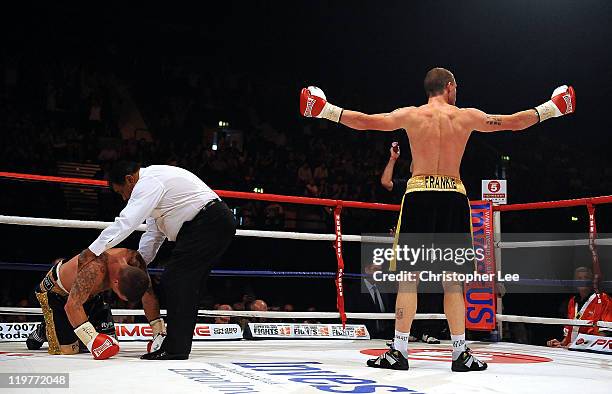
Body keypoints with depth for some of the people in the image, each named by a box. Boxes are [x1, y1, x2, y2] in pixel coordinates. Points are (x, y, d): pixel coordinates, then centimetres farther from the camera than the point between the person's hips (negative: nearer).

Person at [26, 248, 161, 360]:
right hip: (55, 291, -6)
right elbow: (72, 306, -43)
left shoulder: (134, 260, -25)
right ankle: (43, 331, 18)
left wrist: (158, 328, -17)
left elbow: (148, 295, -13)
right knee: (67, 349, -12)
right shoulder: (95, 269, -44)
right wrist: (91, 339, -47)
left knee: (109, 341, -1)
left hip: (90, 292, 6)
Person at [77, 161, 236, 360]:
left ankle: (175, 349, -11)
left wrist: (93, 250, -18)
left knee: (175, 280, -11)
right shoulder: (154, 182, 22)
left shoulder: (149, 182, -10)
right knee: (186, 284, 11)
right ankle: (178, 346, 13)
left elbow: (127, 221, -20)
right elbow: (154, 233, 23)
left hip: (208, 222, -11)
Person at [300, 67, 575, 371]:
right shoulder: (467, 116, 6)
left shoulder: (410, 115, 4)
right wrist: (552, 108, 27)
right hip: (454, 198, 1)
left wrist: (326, 110, 17)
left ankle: (399, 351, -1)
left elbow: (363, 121, 5)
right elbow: (514, 122, 13)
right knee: (452, 280, 7)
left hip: (419, 195, -1)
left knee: (409, 275, 1)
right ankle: (460, 353, 9)